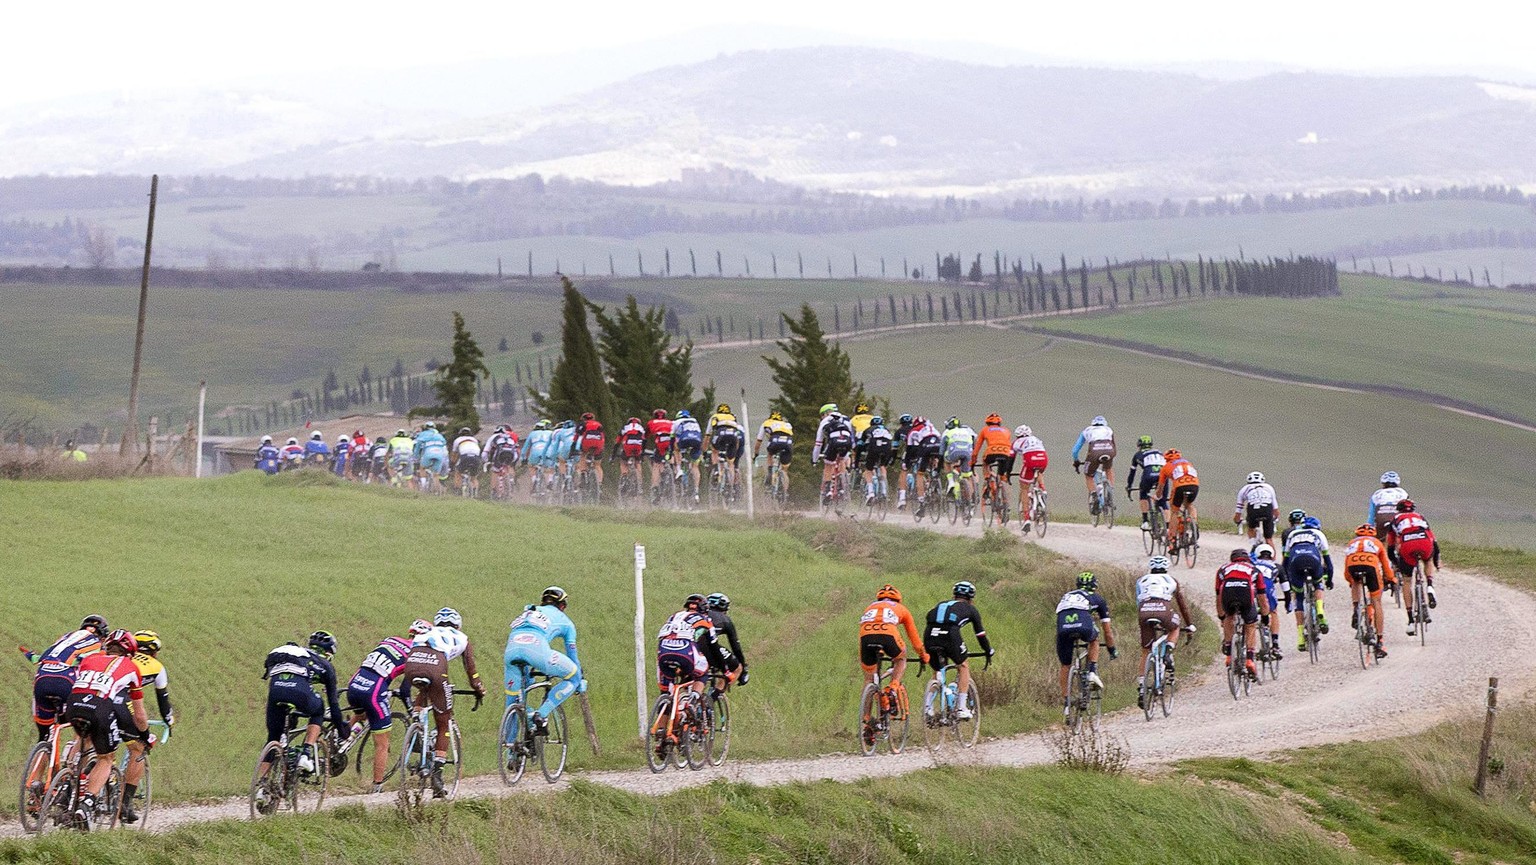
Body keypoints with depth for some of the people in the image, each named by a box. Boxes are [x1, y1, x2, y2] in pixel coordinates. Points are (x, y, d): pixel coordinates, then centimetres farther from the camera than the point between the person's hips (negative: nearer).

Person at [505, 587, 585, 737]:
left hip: (511, 648, 5)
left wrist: (527, 677, 59)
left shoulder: (527, 612, 41)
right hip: (536, 647, -5)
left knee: (513, 698, 19)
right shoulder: (564, 620, 29)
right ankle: (541, 715, 1)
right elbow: (572, 653, 34)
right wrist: (581, 682, 47)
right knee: (573, 676, 14)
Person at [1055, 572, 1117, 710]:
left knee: (1065, 666, 18)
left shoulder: (1066, 596, 40)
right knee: (1094, 640, 33)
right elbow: (1107, 630, 34)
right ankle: (1092, 672, 16)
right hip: (1083, 625, -2)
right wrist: (1112, 650, 47)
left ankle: (1065, 700, 15)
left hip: (1063, 627, 2)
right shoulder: (1098, 599, 31)